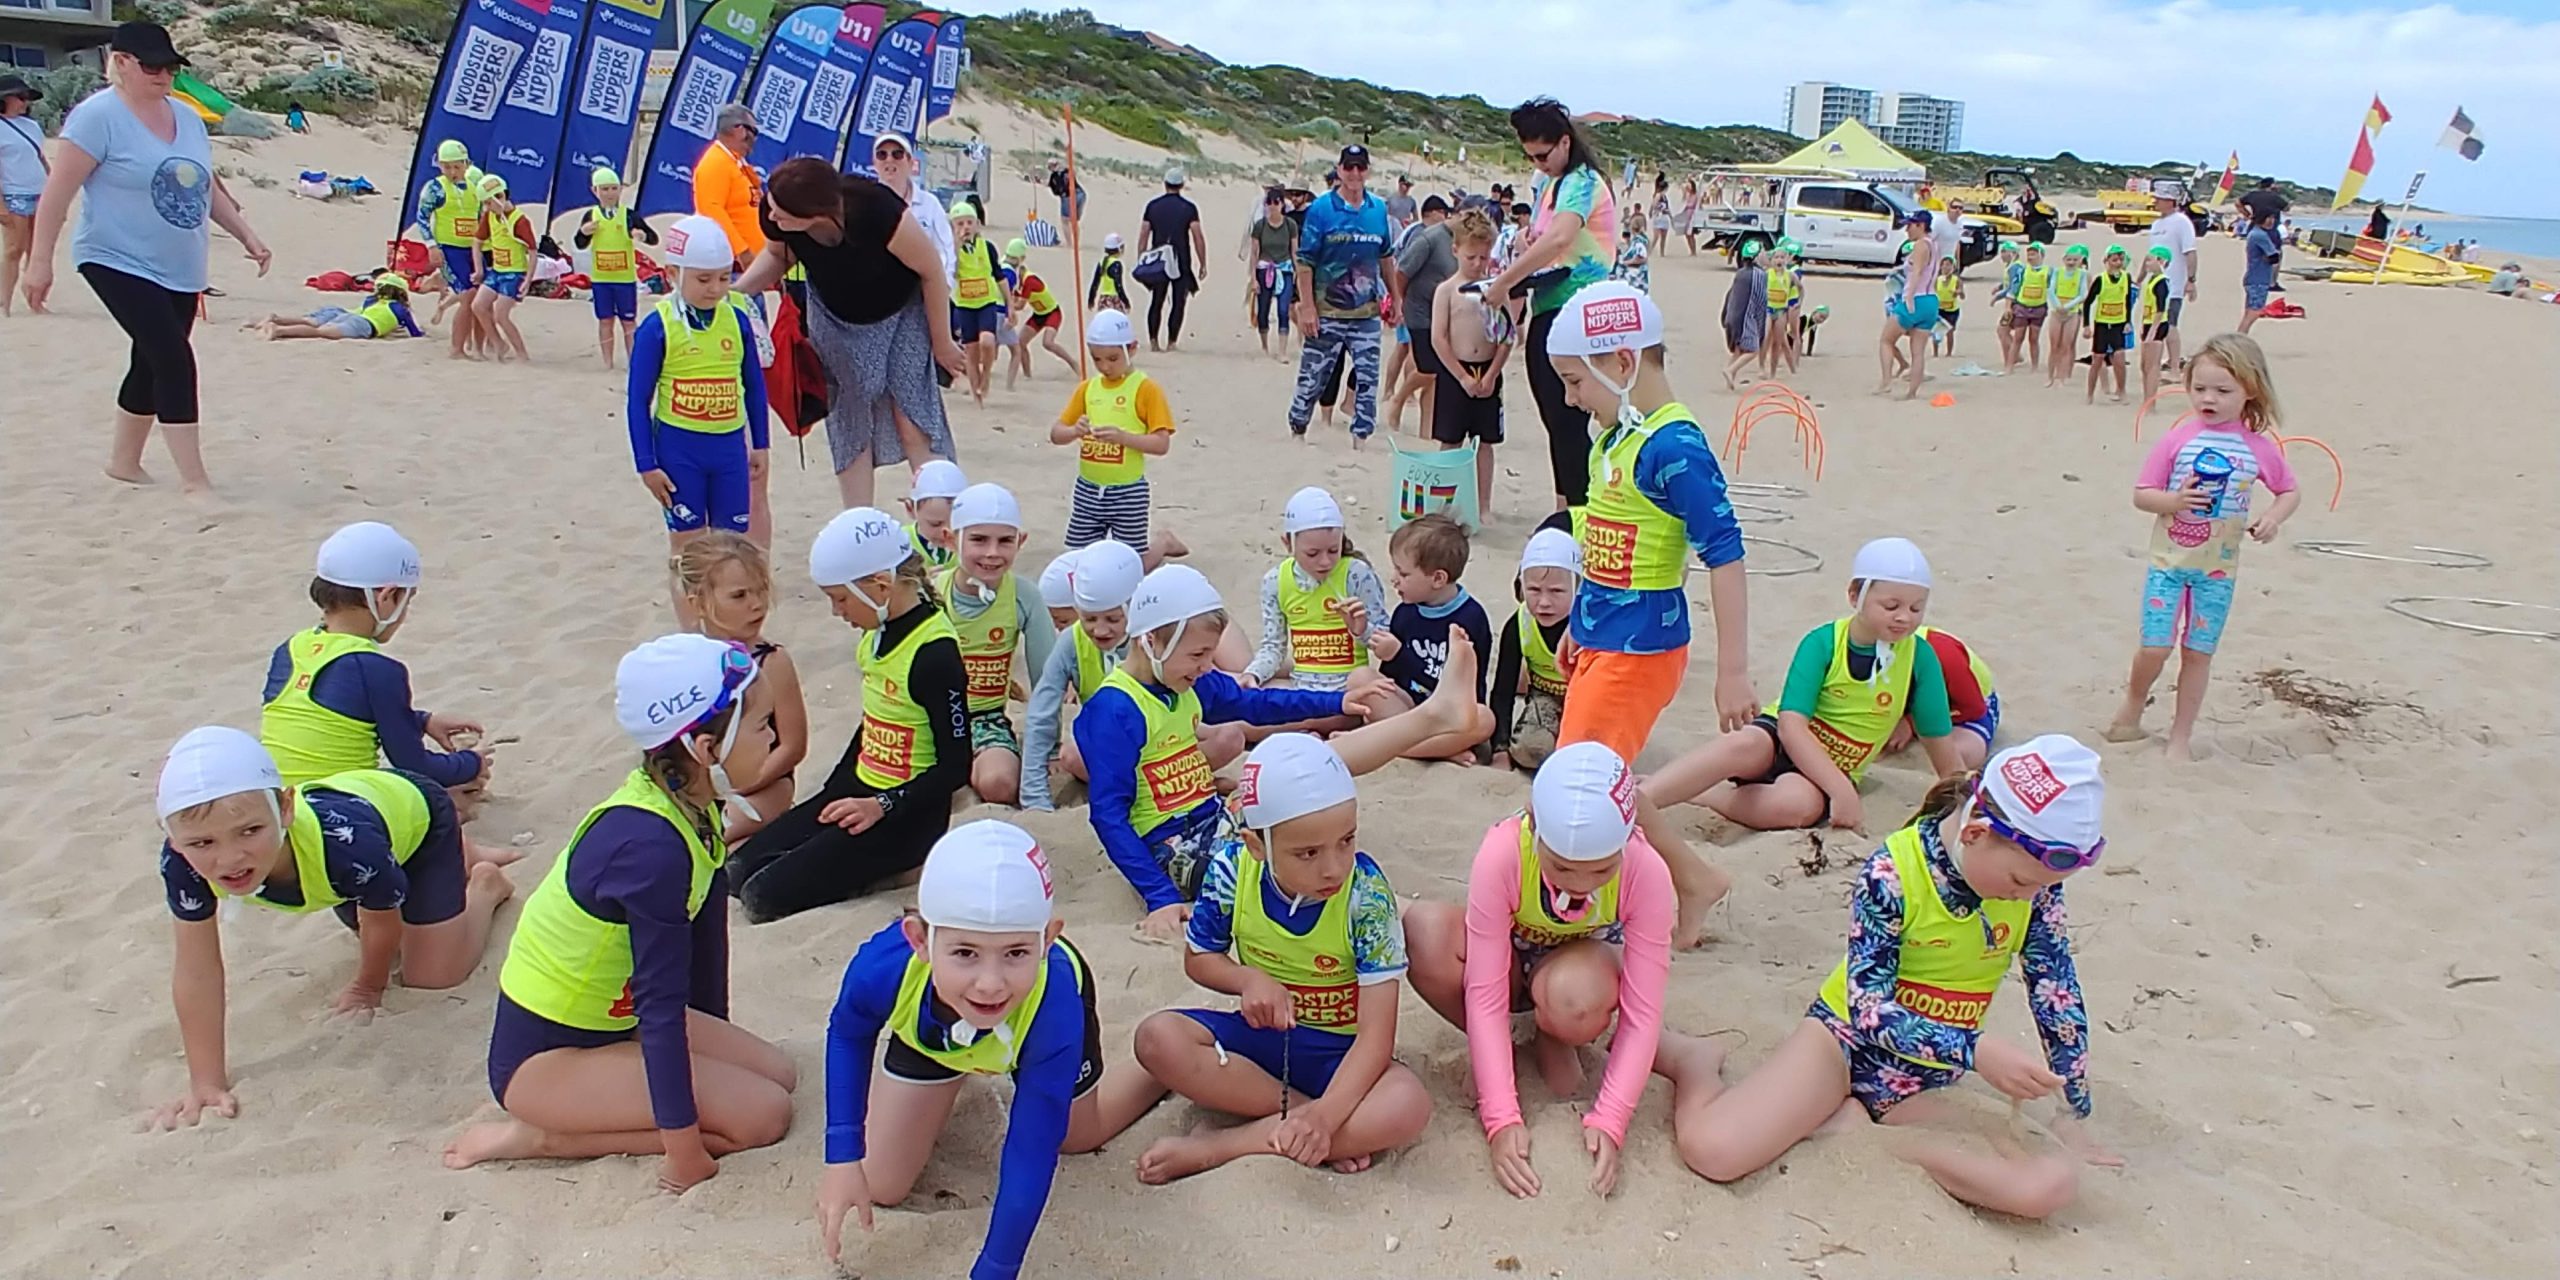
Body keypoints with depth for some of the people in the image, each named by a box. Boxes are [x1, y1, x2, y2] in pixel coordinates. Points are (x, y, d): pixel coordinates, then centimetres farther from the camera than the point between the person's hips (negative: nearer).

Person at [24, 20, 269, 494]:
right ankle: (194, 479, -16)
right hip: (120, 265, -7)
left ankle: (123, 461, 31)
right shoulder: (98, 116, -11)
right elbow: (58, 191, -11)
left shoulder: (187, 118, 11)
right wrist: (39, 260, -13)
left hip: (180, 272, 7)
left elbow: (208, 189, 21)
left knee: (153, 365, 14)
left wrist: (248, 237, 15)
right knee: (175, 360, -17)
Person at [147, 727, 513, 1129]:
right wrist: (207, 1084, -25)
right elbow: (196, 972, -28)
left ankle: (485, 885, 26)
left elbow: (383, 922, -26)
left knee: (431, 975, -2)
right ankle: (458, 859, 55)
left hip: (414, 809, -5)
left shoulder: (347, 843, -49)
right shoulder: (183, 863, -40)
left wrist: (369, 987, -6)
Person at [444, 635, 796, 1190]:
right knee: (764, 1114, -15)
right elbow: (662, 1003, -28)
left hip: (613, 1019, 9)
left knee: (780, 1074, 6)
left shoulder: (693, 808, -4)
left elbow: (705, 933, 8)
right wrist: (685, 1150, -23)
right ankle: (547, 1135, -6)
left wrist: (719, 1050, 19)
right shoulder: (651, 846, -31)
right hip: (544, 1055, -9)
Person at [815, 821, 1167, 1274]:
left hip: (1047, 1006, -1)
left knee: (1078, 1136, 24)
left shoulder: (1054, 1010, -47)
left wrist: (993, 1271, -30)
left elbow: (1031, 1153, -35)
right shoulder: (884, 967, -42)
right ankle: (950, 1073, 32)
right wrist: (843, 1158, -20)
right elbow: (848, 1034, -15)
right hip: (930, 1030, 1)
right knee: (882, 1187, 7)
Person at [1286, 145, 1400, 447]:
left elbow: (1386, 257, 18)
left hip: (1367, 313, 4)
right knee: (1312, 377, 6)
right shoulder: (1321, 208, -6)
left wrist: (1396, 298, 17)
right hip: (1326, 313, -3)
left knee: (1368, 379, 0)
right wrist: (1306, 308, -13)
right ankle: (1297, 430, 23)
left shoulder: (1379, 209, 7)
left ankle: (1360, 437, 7)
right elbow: (1305, 261, -8)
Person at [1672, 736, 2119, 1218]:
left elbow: (2058, 993, 0)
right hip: (1847, 1038, -5)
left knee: (2052, 1187, -24)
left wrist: (2075, 1114, 3)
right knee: (1713, 1149, -29)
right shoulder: (1893, 872, -22)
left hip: (1925, 1079, 5)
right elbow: (1866, 1008, -24)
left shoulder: (2035, 873, -10)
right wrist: (1976, 1050, -35)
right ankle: (1698, 1064, 7)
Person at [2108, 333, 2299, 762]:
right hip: (2168, 561, -1)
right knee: (2155, 647, -5)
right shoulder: (2176, 439, -6)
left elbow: (2291, 491, 11)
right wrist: (2174, 500, -24)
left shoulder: (2259, 447, -2)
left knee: (2198, 652, 7)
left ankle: (2181, 735, 19)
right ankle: (2132, 707, 24)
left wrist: (2272, 517, -9)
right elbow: (2141, 494, -5)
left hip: (2218, 568, 1)